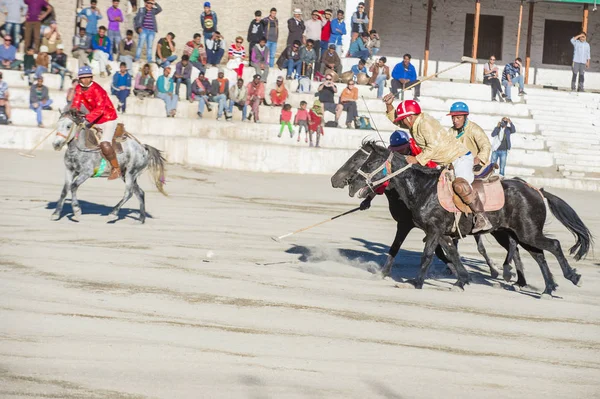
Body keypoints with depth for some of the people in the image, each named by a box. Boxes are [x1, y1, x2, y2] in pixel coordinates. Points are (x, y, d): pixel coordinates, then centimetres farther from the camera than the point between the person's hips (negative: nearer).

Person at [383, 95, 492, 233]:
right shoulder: (414, 124, 10)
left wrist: (417, 159, -26)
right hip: (445, 162, 11)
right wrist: (389, 105, 5)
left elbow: (434, 146, -28)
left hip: (460, 158, -11)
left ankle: (482, 218, -34)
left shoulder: (425, 123, -19)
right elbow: (394, 118, 23)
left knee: (460, 185, -33)